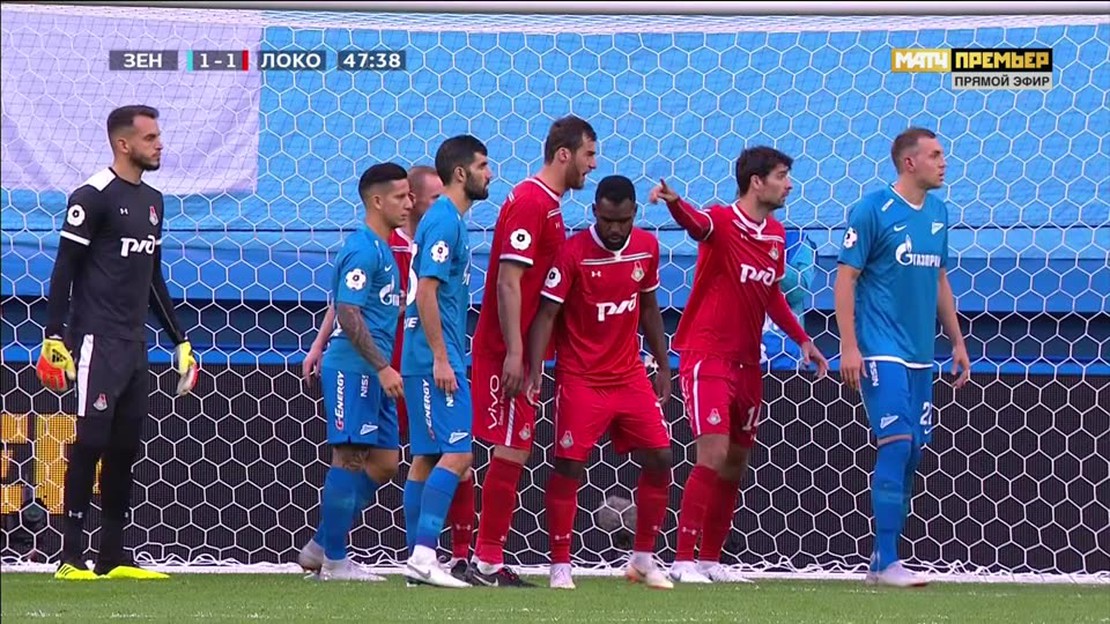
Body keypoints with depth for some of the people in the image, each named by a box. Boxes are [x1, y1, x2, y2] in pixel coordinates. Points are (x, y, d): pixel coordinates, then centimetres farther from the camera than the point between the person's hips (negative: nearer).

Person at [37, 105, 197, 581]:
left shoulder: (152, 200, 16)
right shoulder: (94, 196, -9)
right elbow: (64, 269, -10)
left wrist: (180, 340, 23)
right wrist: (54, 336, -16)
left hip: (135, 343, 8)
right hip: (98, 341, -8)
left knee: (125, 447, 8)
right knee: (92, 442, -11)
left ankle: (113, 558, 13)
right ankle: (71, 557, -10)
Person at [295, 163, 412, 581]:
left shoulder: (381, 248, 18)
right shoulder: (363, 249, -13)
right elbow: (348, 314, -20)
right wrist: (383, 367, -23)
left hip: (372, 372, 10)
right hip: (352, 369, -10)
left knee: (384, 461, 10)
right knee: (350, 457, -6)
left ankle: (320, 547, 15)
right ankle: (333, 561, -1)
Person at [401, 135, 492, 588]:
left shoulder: (448, 220, 17)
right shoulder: (444, 221, -12)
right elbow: (426, 292, -19)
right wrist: (441, 358, -20)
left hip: (434, 360, 10)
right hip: (435, 359, -10)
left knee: (427, 456, 9)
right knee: (457, 453, -14)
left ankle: (419, 558, 10)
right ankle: (423, 554, -19)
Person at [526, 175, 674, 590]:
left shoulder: (647, 248, 2)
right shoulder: (572, 253, -14)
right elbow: (546, 313, -16)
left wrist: (663, 365, 15)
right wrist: (535, 370, -27)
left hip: (631, 376, 5)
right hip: (580, 380, -5)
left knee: (660, 459, 1)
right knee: (569, 466, -8)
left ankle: (644, 560, 14)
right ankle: (560, 566, 1)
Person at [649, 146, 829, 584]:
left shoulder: (776, 235, 10)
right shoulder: (722, 223, -12)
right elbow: (696, 222, -36)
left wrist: (802, 340, 22)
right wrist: (674, 203, -58)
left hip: (747, 363, 8)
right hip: (707, 357, -8)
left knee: (736, 465, 11)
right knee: (713, 456, -16)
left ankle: (711, 560, 21)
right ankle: (683, 561, -14)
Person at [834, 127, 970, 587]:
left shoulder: (937, 212, 12)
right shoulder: (874, 210, -8)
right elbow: (845, 278, -8)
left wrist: (957, 341, 20)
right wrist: (849, 347, -15)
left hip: (920, 354, 7)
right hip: (882, 352, -7)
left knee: (913, 451, 6)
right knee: (896, 444, -15)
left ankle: (884, 559, 13)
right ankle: (885, 561, -13)